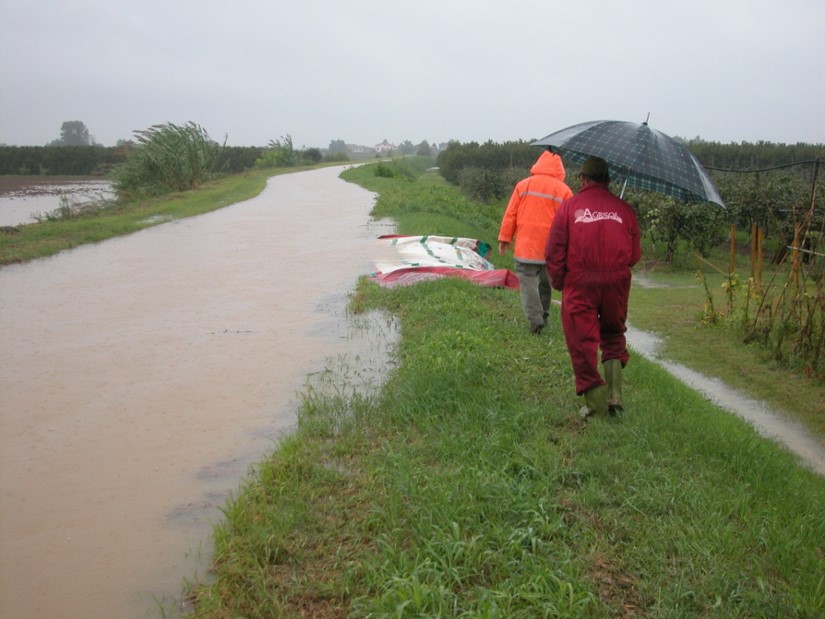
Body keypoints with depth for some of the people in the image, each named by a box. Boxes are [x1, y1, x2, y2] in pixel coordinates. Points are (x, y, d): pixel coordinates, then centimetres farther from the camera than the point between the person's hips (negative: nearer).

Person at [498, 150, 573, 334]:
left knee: (527, 281, -2)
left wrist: (504, 238, 7)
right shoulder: (564, 190, 0)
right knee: (545, 282, 19)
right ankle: (543, 315, 27)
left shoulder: (523, 185, 1)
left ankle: (535, 319, -15)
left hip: (526, 246, -2)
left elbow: (510, 214, 1)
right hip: (551, 248, 2)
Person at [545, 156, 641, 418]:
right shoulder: (624, 209, 4)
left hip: (579, 284, -2)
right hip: (616, 283, 3)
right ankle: (614, 393, 8)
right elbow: (635, 255, 7)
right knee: (614, 336, 21)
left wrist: (557, 282, 10)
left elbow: (554, 252, -5)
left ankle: (595, 402, 7)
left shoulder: (569, 206, -2)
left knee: (582, 342, 6)